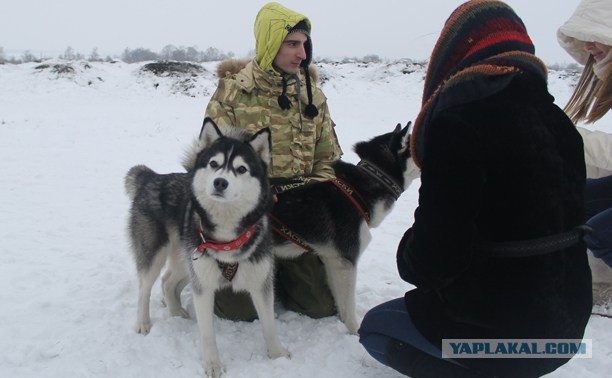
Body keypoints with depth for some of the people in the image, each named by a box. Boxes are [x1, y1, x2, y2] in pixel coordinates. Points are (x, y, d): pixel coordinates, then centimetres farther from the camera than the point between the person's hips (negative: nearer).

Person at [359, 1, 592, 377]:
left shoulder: (457, 123, -21)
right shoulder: (554, 118, 3)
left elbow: (436, 256, -24)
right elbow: (564, 219, 12)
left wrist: (409, 259, 0)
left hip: (502, 330, -8)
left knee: (375, 328, 16)